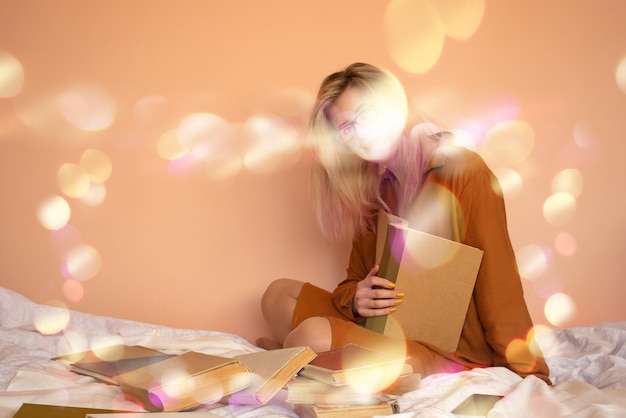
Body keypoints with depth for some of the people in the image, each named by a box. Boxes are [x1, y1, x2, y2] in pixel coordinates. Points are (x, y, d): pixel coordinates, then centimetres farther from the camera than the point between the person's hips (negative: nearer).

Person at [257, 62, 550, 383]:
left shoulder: (464, 172, -12)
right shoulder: (373, 191, 9)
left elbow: (499, 290, -14)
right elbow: (355, 280, 12)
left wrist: (531, 378, -18)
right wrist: (357, 300, -13)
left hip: (453, 353, -7)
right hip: (390, 331, 7)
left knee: (315, 335, -26)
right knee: (279, 293, 7)